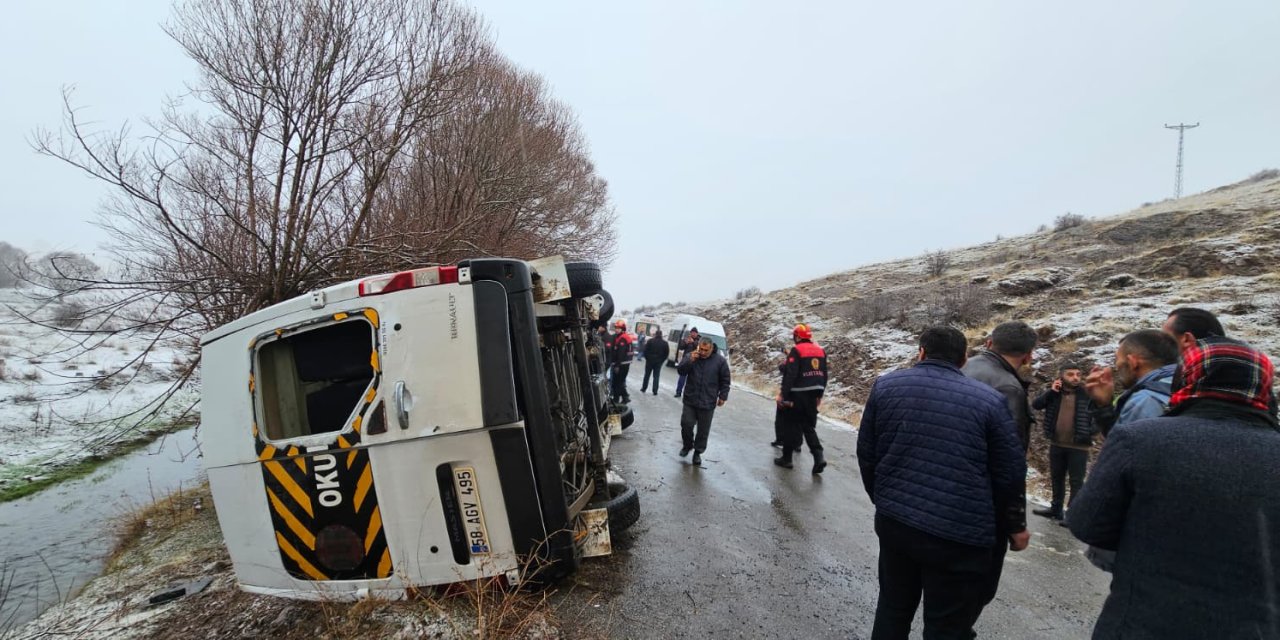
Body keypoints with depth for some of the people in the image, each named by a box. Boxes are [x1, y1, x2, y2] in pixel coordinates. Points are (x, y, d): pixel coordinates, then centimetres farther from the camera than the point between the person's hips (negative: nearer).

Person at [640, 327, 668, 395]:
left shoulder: (650, 341, -7)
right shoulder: (665, 343, 0)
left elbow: (645, 350, -8)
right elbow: (667, 353, 1)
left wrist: (647, 358, 5)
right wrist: (661, 360, 7)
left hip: (650, 360, -1)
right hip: (659, 362, 1)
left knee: (647, 375, 12)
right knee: (656, 376, 5)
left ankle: (643, 388, 20)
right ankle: (655, 391, 2)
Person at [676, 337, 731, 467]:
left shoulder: (720, 361, -5)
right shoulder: (691, 356, -1)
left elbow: (725, 380, 2)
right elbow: (680, 371, -8)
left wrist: (722, 396, -1)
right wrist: (690, 361, -22)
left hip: (708, 403, -1)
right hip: (690, 400, 1)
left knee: (703, 430, 7)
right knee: (686, 424, 3)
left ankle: (698, 452, 24)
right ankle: (688, 445, 30)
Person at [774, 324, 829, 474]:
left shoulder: (796, 351, -11)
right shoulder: (820, 351, 11)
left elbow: (790, 375, -17)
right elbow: (824, 375, 15)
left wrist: (783, 394, -13)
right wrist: (819, 395, 21)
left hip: (797, 395, -6)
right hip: (813, 394, 6)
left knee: (791, 426, 6)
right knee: (809, 426, 13)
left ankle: (786, 458, 14)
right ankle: (819, 457, -1)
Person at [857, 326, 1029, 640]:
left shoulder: (885, 385, 2)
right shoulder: (990, 399, -2)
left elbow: (866, 454, 6)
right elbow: (1010, 473, 2)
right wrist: (1015, 526, 18)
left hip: (894, 521, 3)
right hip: (959, 534, -3)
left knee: (893, 608, 22)